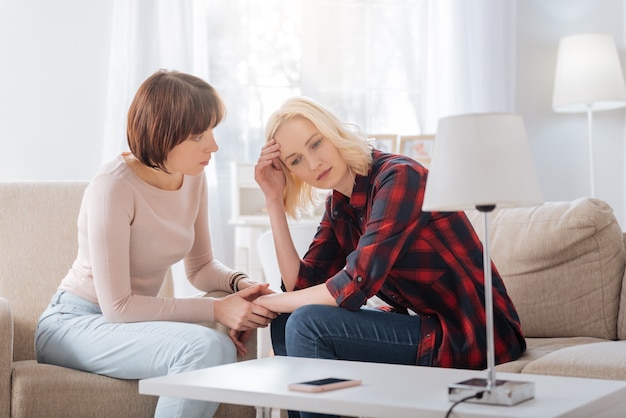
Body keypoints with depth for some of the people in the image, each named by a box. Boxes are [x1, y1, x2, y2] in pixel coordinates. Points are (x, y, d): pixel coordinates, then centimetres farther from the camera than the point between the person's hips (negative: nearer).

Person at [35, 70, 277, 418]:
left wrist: (240, 282, -13)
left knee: (223, 347, -25)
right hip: (75, 323, -6)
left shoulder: (194, 178, -2)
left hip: (135, 320, 6)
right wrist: (216, 309, -25)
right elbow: (116, 306, -22)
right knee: (204, 347, -31)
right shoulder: (114, 188, -23)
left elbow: (201, 266, 10)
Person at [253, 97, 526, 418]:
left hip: (470, 337, -8)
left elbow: (353, 287, -24)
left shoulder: (399, 177, -18)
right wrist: (274, 201, -3)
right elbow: (301, 286, -1)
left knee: (308, 325, -18)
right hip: (421, 322, 8)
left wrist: (262, 303, -12)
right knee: (285, 325, 3)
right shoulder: (338, 204, 7)